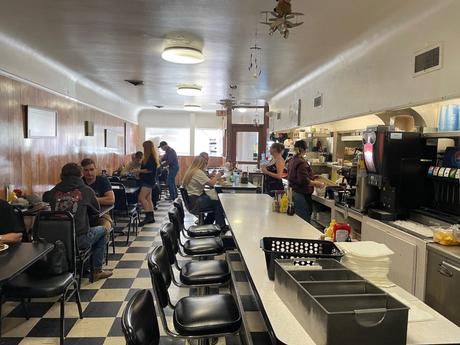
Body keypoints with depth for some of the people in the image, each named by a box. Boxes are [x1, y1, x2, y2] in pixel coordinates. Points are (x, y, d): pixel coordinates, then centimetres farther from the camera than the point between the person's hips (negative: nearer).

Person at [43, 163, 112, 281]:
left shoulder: (54, 191, 3)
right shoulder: (86, 190, -4)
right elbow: (97, 210, 11)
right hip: (79, 240, -4)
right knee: (101, 230, 24)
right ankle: (97, 270, 24)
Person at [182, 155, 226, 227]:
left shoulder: (191, 171, 13)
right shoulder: (198, 172, -17)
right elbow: (211, 184, -18)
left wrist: (213, 178, 9)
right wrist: (216, 176, -1)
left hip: (192, 199, 10)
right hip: (195, 202, -10)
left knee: (214, 202, 17)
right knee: (218, 203, -4)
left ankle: (206, 224, 23)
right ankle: (221, 226, 6)